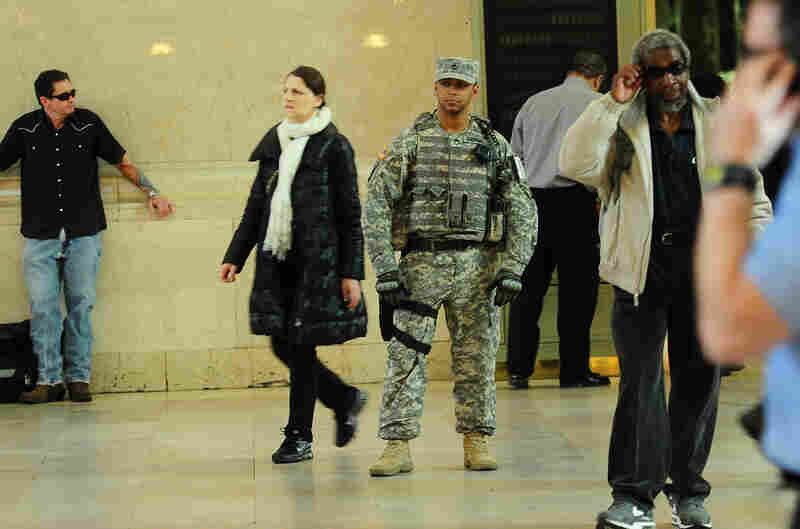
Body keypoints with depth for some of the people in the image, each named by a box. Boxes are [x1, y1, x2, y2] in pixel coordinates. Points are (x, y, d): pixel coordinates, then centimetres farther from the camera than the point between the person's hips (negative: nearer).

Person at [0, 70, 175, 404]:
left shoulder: (89, 124, 2)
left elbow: (123, 162, 13)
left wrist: (151, 193, 10)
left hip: (84, 235, 0)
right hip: (40, 237, 0)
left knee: (80, 305, 0)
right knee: (43, 307, -4)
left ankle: (78, 377, 8)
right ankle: (49, 380, 3)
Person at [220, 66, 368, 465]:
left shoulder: (333, 146, -5)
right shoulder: (274, 142, 12)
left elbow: (350, 215, -6)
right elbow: (257, 205, 17)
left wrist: (351, 273, -10)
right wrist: (235, 256, 12)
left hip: (316, 260, -6)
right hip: (276, 259, 6)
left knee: (301, 344, -4)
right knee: (283, 345, 6)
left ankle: (300, 437, 7)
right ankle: (345, 399, 28)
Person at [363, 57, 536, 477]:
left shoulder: (494, 145, 6)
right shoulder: (409, 142, 1)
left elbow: (522, 211, 6)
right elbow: (376, 205, -3)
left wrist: (512, 269, -4)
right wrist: (385, 269, -10)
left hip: (476, 264, 1)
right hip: (422, 264, -1)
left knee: (477, 356, 4)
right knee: (405, 355, -6)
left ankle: (477, 443, 15)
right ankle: (397, 447, -4)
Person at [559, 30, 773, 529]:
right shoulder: (623, 127, 4)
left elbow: (755, 202, 13)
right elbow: (577, 165, -14)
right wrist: (611, 102, -14)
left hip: (704, 268, 2)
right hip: (643, 268, -2)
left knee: (699, 377, 8)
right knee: (641, 380, -6)